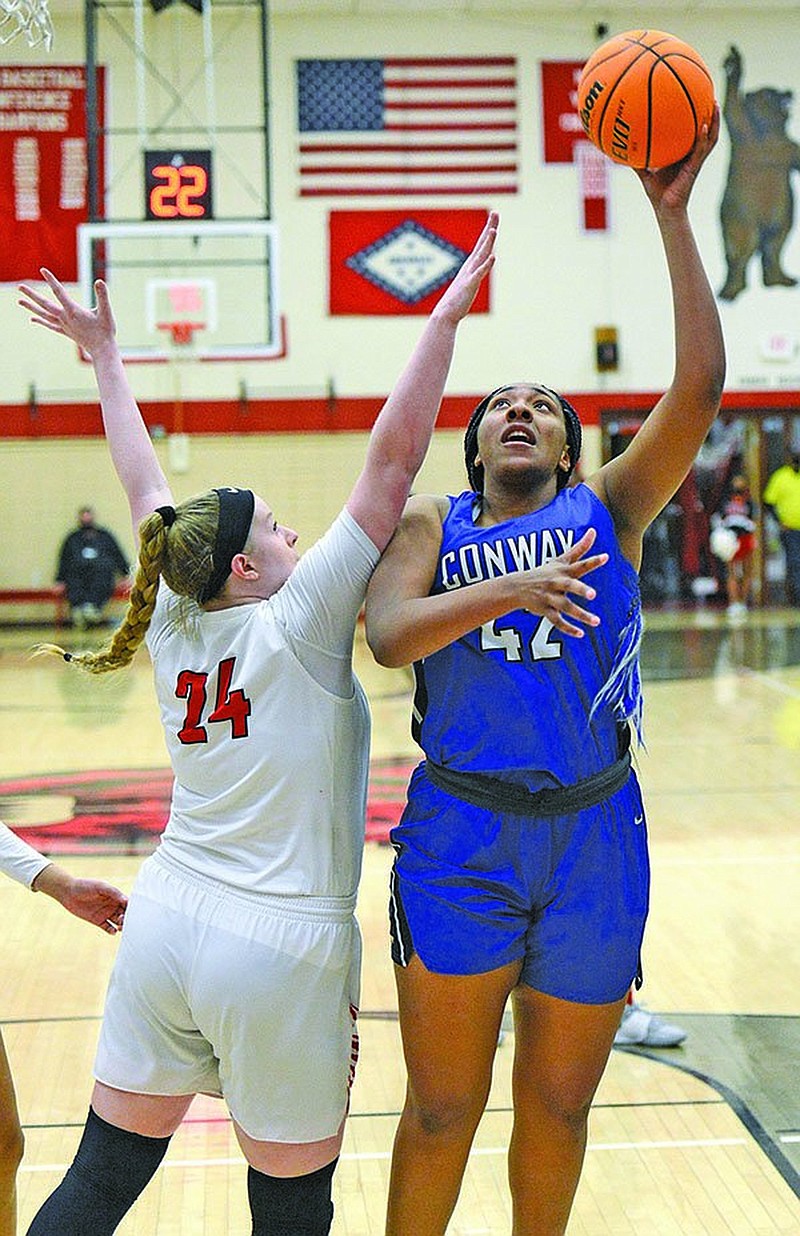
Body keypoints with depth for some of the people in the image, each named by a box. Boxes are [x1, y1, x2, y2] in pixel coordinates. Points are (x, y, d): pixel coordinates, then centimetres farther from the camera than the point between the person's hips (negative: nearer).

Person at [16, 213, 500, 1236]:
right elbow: (393, 458, -13)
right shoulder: (296, 623, -10)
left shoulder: (173, 626, 5)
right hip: (282, 953, -6)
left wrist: (105, 360, 29)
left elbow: (143, 484, 17)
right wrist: (447, 317, -10)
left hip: (164, 923, 6)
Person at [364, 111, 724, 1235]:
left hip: (593, 838, 1)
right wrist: (508, 588, -25)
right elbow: (388, 635, -11)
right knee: (442, 1113, 8)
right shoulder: (433, 525, 7)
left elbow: (700, 384, -7)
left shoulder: (607, 509, 6)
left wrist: (672, 216, -10)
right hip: (461, 835, -1)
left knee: (557, 1109, 14)